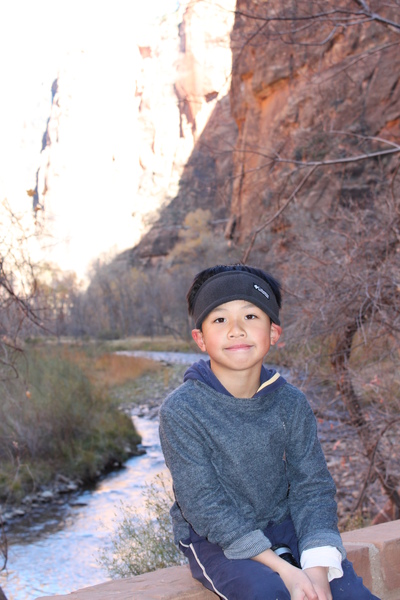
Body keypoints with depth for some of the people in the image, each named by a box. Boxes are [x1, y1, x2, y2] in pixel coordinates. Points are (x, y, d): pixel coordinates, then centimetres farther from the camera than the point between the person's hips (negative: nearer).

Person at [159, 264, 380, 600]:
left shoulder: (291, 403, -4)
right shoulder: (181, 411, -17)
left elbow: (312, 487, -4)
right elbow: (205, 508, -19)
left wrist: (318, 567, -21)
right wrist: (284, 570, -25)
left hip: (282, 526, 4)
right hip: (215, 541, -3)